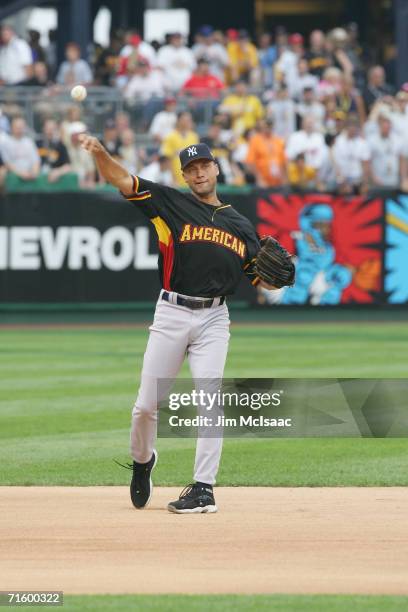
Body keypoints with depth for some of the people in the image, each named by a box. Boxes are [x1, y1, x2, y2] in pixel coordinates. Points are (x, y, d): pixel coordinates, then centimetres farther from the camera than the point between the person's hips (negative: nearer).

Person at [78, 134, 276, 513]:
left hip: (214, 318, 1)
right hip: (171, 314, -1)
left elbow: (261, 278, 18)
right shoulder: (172, 204, 6)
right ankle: (141, 461, 30)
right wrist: (100, 154, -24)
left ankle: (203, 488, -11)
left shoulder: (240, 225, 15)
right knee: (148, 404, 1)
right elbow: (121, 180, -5)